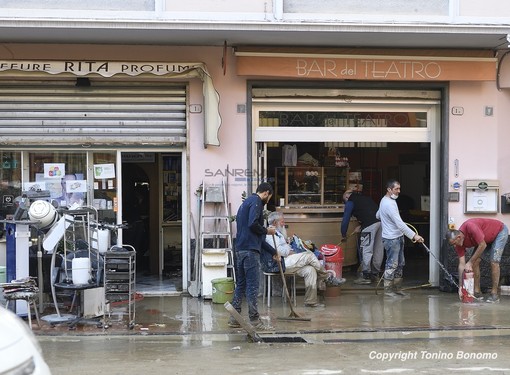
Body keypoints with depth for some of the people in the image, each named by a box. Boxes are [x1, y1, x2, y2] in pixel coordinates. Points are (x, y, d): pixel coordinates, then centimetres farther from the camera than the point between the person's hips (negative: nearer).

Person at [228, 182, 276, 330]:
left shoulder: (246, 202, 23)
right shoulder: (256, 201, -7)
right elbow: (253, 224, -21)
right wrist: (267, 230, -2)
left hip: (240, 248, 9)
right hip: (250, 249, -9)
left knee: (240, 284, 13)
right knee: (253, 285, -6)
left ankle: (234, 318, 15)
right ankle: (254, 319, -4)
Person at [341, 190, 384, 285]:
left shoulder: (350, 202, 9)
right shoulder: (365, 198, 30)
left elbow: (345, 219, 9)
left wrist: (343, 235, 21)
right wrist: (361, 226, 33)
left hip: (370, 224, -8)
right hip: (381, 222, 8)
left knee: (366, 250, -1)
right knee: (378, 250, 13)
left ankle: (366, 276, 1)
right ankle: (375, 274, 22)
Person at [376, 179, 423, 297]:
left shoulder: (385, 200, 11)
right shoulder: (389, 204, -22)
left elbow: (378, 215, 27)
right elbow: (399, 224, -28)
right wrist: (414, 235, -30)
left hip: (398, 238, 11)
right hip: (391, 239, -11)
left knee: (400, 264, 14)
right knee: (391, 265, -3)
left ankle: (397, 288, 21)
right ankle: (388, 290, 5)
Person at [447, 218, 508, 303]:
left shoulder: (470, 227, -39)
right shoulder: (459, 243, -15)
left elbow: (483, 245, -34)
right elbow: (461, 264, -15)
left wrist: (470, 262, -29)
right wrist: (460, 286, -20)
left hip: (500, 231, -7)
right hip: (487, 238, 7)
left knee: (494, 262, -19)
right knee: (475, 262, -4)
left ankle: (494, 294, -14)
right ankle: (477, 292, 3)